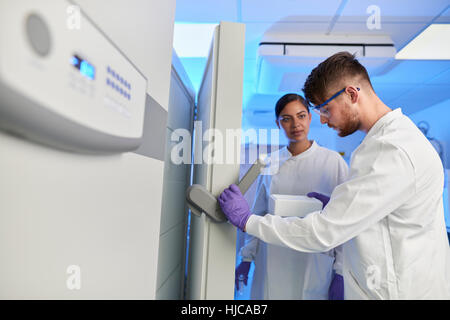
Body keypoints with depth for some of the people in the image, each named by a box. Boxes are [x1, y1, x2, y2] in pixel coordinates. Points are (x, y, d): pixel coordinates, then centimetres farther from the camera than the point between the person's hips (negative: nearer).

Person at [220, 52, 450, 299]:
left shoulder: (390, 151, -27)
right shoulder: (399, 133, 5)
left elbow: (323, 233, -28)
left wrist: (247, 220, -20)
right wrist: (338, 204, 3)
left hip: (397, 290, -8)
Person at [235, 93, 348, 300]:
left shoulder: (333, 162, -7)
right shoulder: (270, 163, 0)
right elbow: (258, 213, 5)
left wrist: (341, 273, -6)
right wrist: (246, 259, 6)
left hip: (314, 267, -2)